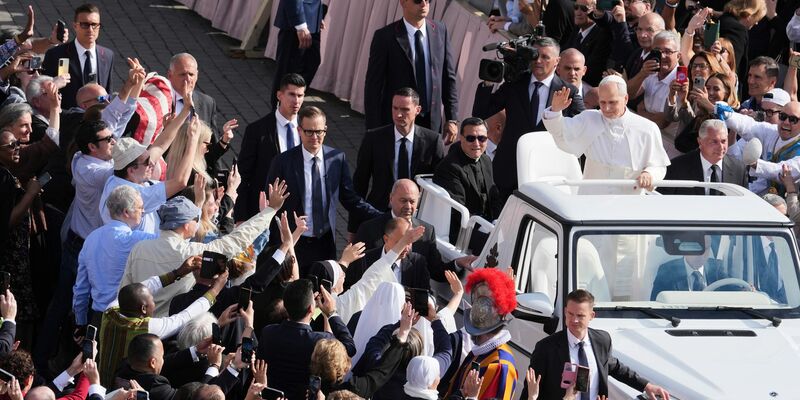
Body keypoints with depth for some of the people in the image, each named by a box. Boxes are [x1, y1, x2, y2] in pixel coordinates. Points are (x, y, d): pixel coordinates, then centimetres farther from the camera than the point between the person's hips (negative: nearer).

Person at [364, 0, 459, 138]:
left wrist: (452, 119, 4)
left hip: (432, 122, 3)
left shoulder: (440, 31, 5)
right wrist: (374, 130, -9)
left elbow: (449, 77, 9)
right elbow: (373, 86, -6)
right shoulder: (385, 37, -7)